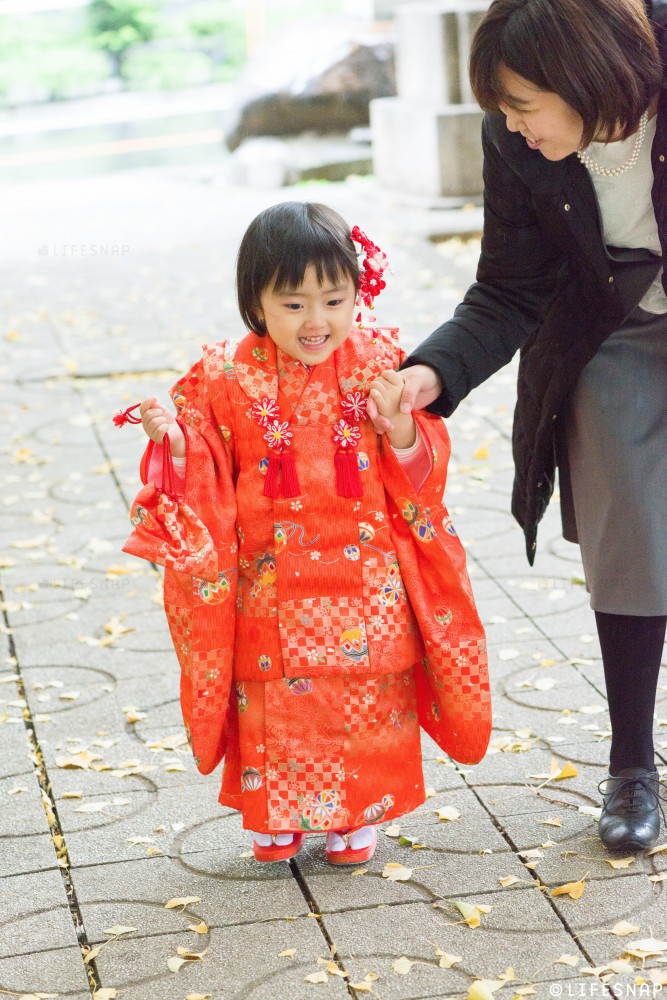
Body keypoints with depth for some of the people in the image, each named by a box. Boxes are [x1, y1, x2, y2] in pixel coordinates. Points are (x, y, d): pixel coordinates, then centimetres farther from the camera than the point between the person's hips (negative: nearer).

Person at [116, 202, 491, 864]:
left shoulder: (378, 364, -4)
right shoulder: (228, 379, -7)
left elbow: (422, 473, -1)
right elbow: (203, 484, -2)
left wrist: (403, 428, -21)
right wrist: (174, 442, -21)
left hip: (365, 579, 1)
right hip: (273, 581, 0)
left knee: (367, 694, 11)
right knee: (274, 699, 10)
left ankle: (359, 812, 31)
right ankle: (277, 815, 31)